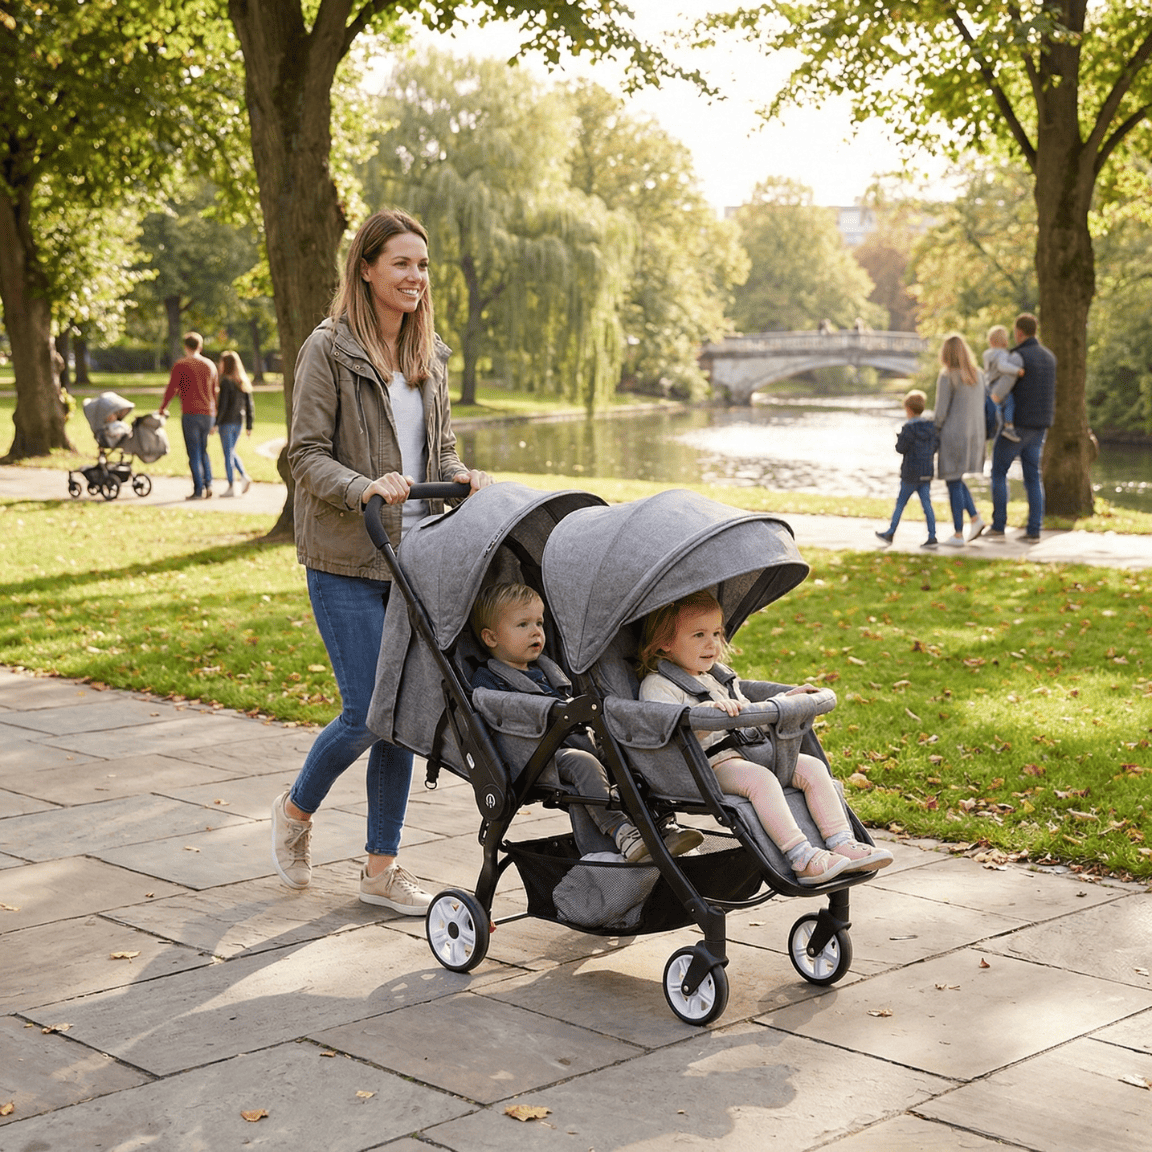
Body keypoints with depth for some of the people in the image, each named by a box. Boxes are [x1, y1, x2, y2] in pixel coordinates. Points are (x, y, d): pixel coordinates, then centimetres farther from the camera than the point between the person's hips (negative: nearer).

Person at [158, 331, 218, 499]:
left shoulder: (181, 365, -4)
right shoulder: (210, 365, 10)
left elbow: (171, 389, -4)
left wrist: (162, 408, 12)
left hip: (190, 413, -4)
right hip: (208, 413, 5)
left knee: (194, 453, -1)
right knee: (203, 450, 17)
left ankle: (199, 490, -4)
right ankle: (208, 484, 6)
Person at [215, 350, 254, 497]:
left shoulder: (226, 382, -13)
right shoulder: (244, 383, 7)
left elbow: (222, 405, -17)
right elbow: (249, 405, 9)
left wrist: (215, 423, -12)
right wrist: (249, 425, 13)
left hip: (226, 422, -7)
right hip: (238, 422, 7)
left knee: (228, 453, 0)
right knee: (231, 452, 20)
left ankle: (231, 486, 2)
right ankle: (244, 476, 3)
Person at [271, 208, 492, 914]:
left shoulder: (430, 354, 13)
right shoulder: (329, 349, -6)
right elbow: (306, 456, -9)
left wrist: (461, 477, -4)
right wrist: (364, 488, -26)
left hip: (416, 556, 6)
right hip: (347, 561, -6)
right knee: (369, 712, -9)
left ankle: (382, 867, 16)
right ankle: (297, 810, 21)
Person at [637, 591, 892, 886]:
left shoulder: (719, 674, 22)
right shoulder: (656, 686, -6)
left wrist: (785, 700, 29)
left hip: (749, 750, 9)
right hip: (709, 764, -9)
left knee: (812, 768, -6)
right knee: (760, 779, -34)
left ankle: (842, 844, -7)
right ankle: (802, 858, -36)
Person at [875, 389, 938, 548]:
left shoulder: (909, 428, -15)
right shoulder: (932, 427, 4)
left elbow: (900, 448, -13)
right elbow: (935, 447, 9)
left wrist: (899, 437, 5)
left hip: (910, 474, -5)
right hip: (927, 473, 5)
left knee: (900, 503, 7)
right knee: (926, 504, 3)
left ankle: (890, 533, 16)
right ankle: (932, 537, -4)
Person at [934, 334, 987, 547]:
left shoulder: (947, 377, -12)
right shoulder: (976, 376, 8)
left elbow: (941, 411, -13)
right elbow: (981, 407, 11)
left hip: (953, 434, -7)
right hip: (974, 434, 7)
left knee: (953, 483, 1)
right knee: (956, 480, 21)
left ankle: (958, 535, 3)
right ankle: (976, 518, 7)